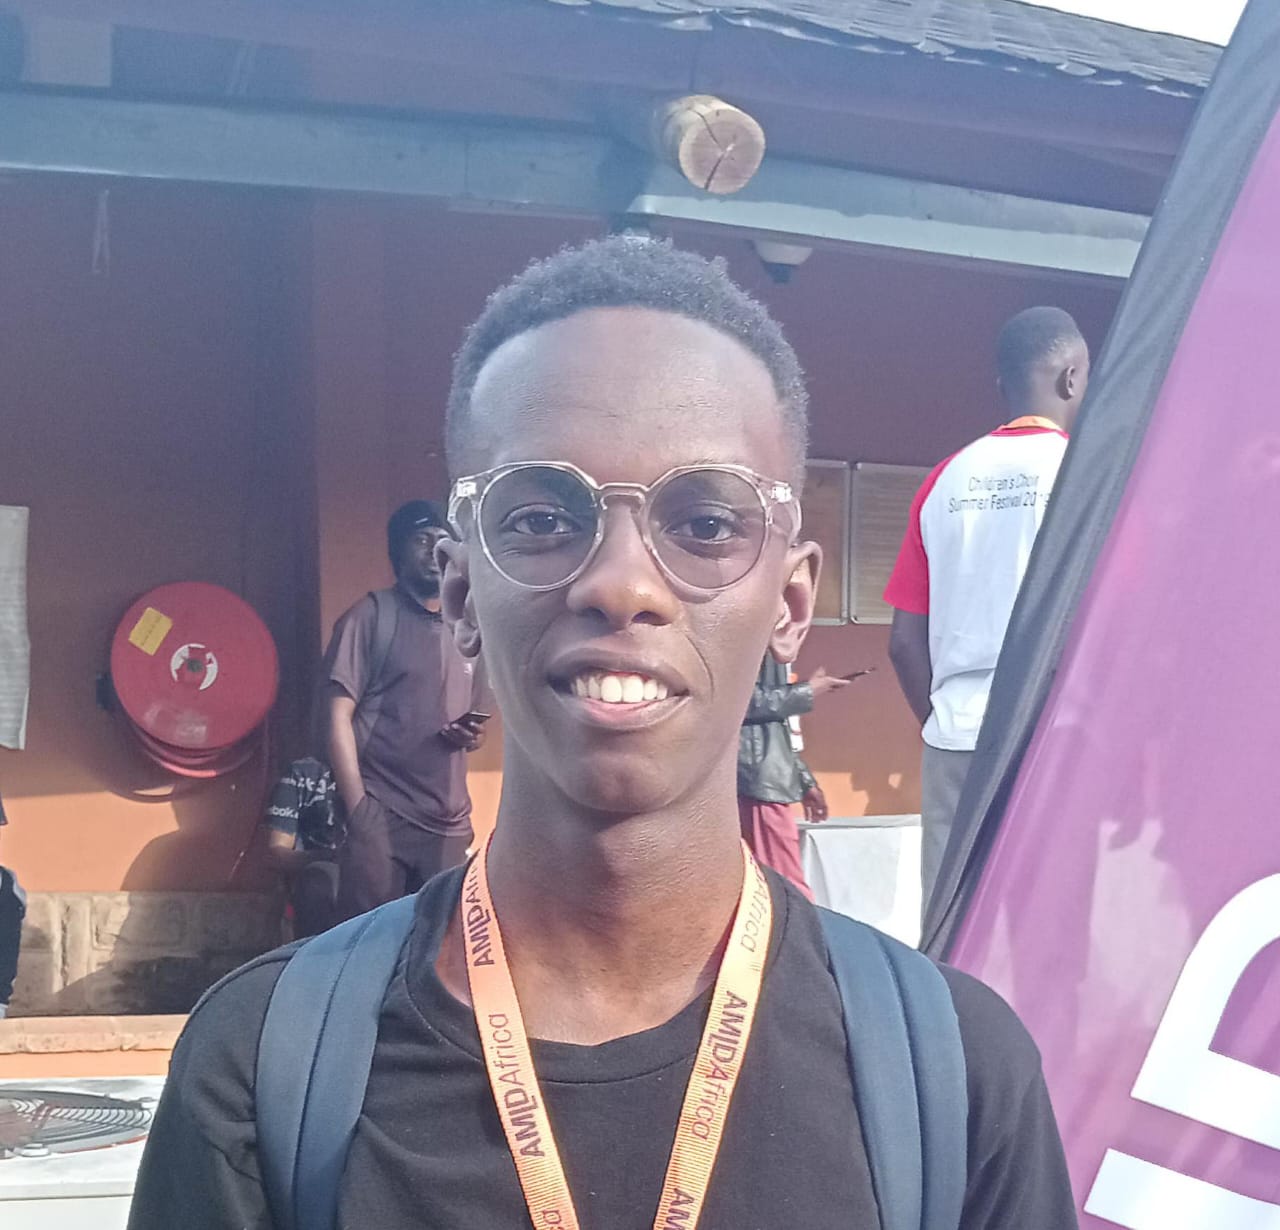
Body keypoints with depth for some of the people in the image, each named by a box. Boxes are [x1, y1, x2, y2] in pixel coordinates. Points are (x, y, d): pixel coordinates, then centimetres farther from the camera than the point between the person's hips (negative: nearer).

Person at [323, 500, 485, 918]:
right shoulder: (371, 617, 0)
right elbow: (338, 715, -6)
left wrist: (471, 734, 3)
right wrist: (357, 808, -15)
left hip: (449, 824, 5)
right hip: (380, 816, -5)